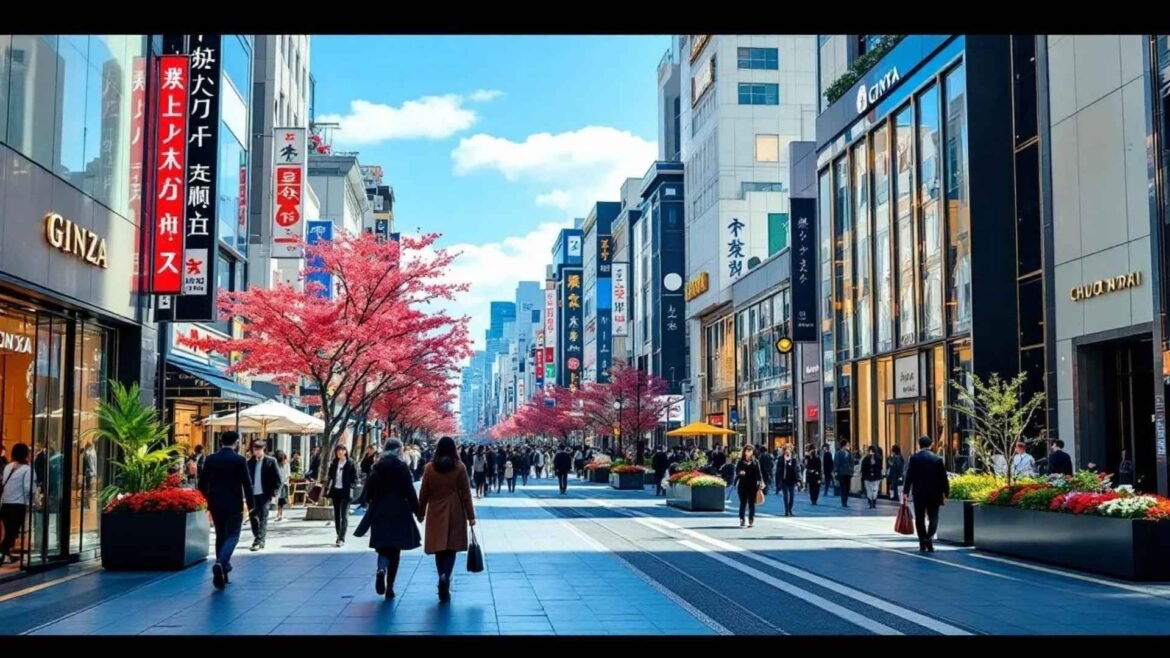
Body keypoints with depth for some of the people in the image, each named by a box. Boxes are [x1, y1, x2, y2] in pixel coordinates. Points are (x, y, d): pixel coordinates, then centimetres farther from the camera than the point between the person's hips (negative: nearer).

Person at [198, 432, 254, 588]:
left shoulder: (210, 459, 2)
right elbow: (247, 484, -10)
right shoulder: (240, 460, -9)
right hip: (234, 504, -4)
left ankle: (222, 574, 17)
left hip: (216, 504, 4)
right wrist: (250, 505, -1)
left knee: (220, 536, 14)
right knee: (232, 536, 1)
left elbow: (202, 484, 5)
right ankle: (220, 563, -25)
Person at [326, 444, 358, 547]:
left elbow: (355, 477, -5)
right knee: (337, 515, 13)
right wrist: (327, 488, 5)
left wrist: (351, 488, -14)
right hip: (335, 490, 6)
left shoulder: (350, 463, -6)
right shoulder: (334, 463, 8)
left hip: (345, 492, -5)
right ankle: (339, 535, 24)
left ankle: (342, 538, -10)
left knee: (344, 515, -8)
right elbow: (330, 476, 13)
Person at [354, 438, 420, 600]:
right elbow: (410, 492, -9)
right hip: (399, 513, -2)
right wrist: (417, 510, -2)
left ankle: (381, 570, -23)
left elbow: (368, 492, 5)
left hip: (379, 513, 2)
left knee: (383, 548, 9)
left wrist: (373, 504, 21)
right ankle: (389, 587, 5)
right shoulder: (402, 468, -7)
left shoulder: (376, 468, 3)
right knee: (395, 550, 7)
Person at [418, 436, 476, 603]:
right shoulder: (459, 467, -5)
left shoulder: (430, 467, -1)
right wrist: (471, 515, 2)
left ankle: (443, 585, 9)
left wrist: (421, 513, 15)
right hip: (454, 513, -1)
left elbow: (424, 493, 3)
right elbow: (466, 493, -3)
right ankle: (445, 576, -22)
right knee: (451, 548, 2)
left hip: (435, 513, 1)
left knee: (439, 547, 8)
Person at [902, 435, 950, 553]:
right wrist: (945, 493, 7)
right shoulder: (938, 459, -1)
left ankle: (923, 544, 5)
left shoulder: (914, 458, -3)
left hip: (919, 493, 0)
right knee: (933, 517, 8)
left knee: (920, 519, 6)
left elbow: (909, 476, -7)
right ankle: (929, 537, -16)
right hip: (934, 493, 0)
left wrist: (905, 492, -4)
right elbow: (943, 477, 0)